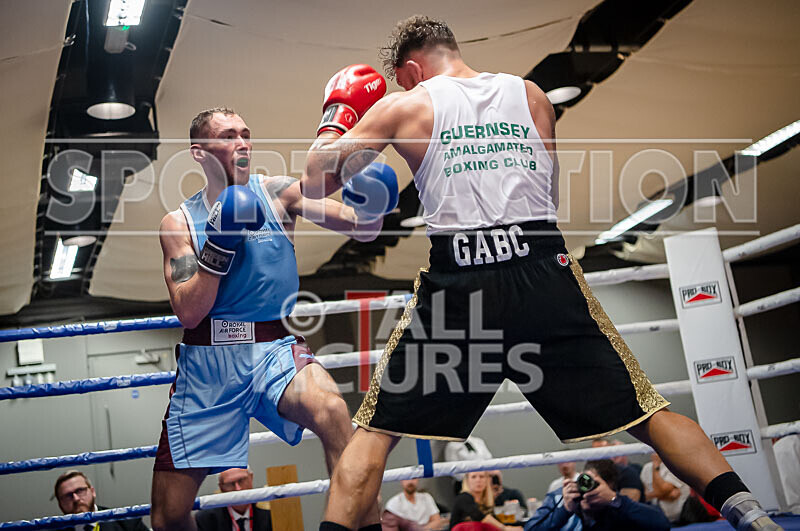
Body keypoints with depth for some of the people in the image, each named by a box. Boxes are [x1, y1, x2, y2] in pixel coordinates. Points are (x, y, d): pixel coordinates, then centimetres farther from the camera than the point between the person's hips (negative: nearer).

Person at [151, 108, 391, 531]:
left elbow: (363, 229, -5)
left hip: (273, 350, -1)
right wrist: (220, 244, -16)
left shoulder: (277, 194, 3)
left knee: (330, 409, -35)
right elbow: (188, 313, -7)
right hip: (205, 362, 1)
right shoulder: (178, 222, 4)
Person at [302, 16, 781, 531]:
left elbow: (315, 182, 13)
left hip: (458, 284, -2)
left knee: (376, 430, 11)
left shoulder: (405, 107, 10)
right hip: (545, 273, 2)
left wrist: (337, 113, 29)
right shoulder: (532, 94, 19)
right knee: (645, 411, 10)